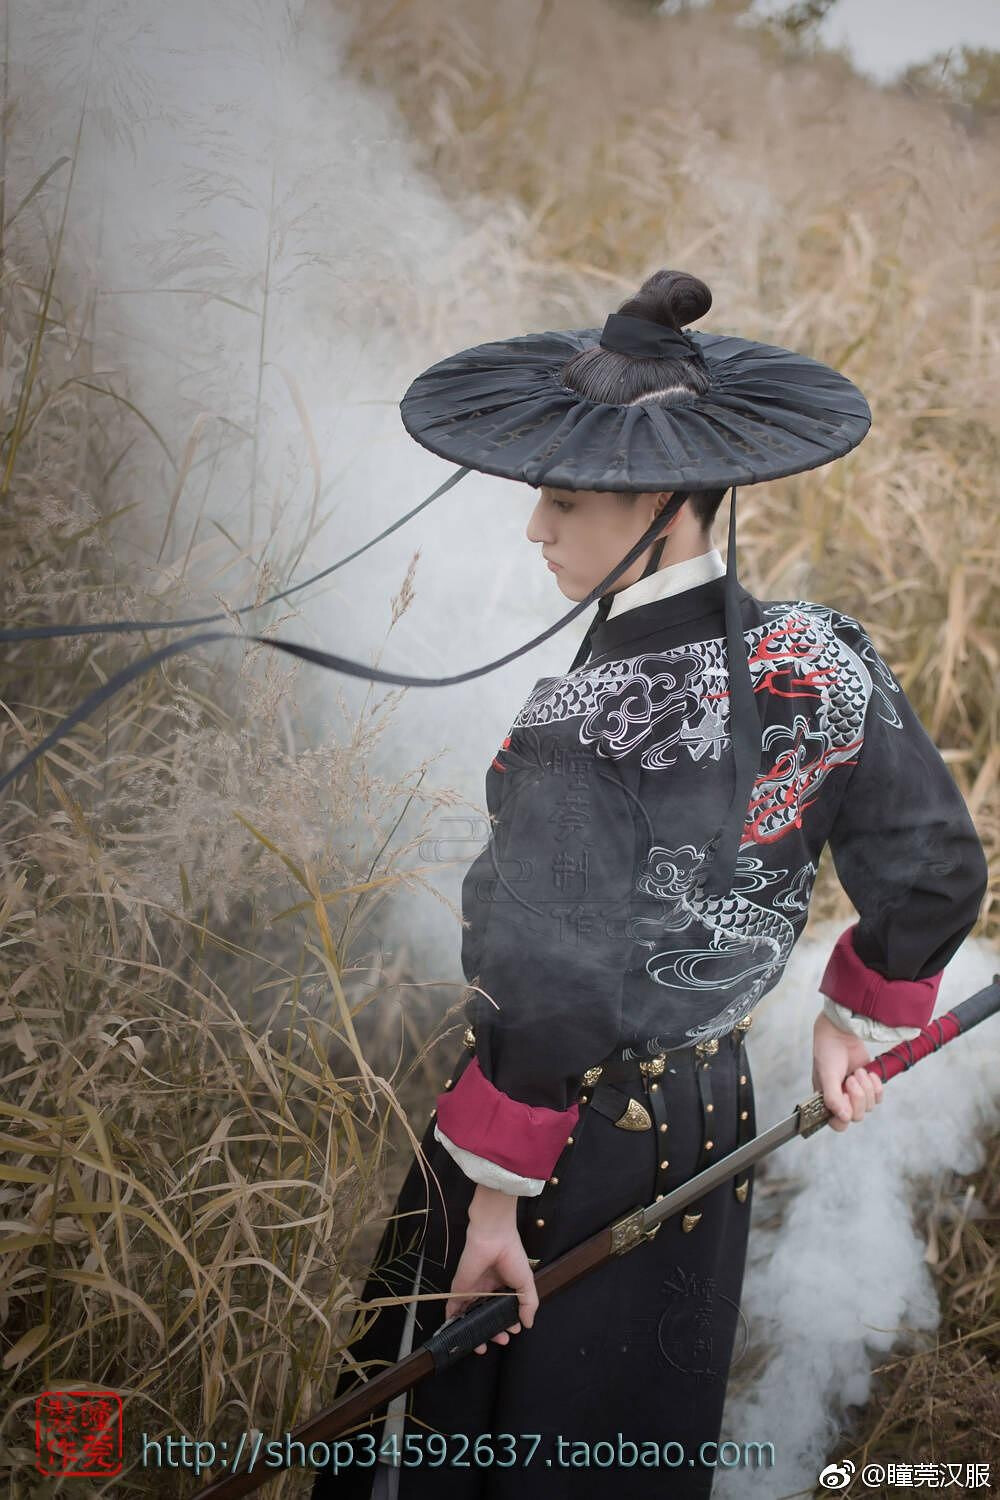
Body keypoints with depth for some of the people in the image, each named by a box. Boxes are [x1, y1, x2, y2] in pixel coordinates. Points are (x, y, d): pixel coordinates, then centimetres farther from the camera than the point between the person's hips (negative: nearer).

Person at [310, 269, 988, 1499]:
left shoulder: (587, 722, -27)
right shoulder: (820, 661, -8)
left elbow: (552, 995, -28)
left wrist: (497, 1194, -17)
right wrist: (857, 1020, 17)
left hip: (565, 1123, -6)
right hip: (712, 1118, 7)